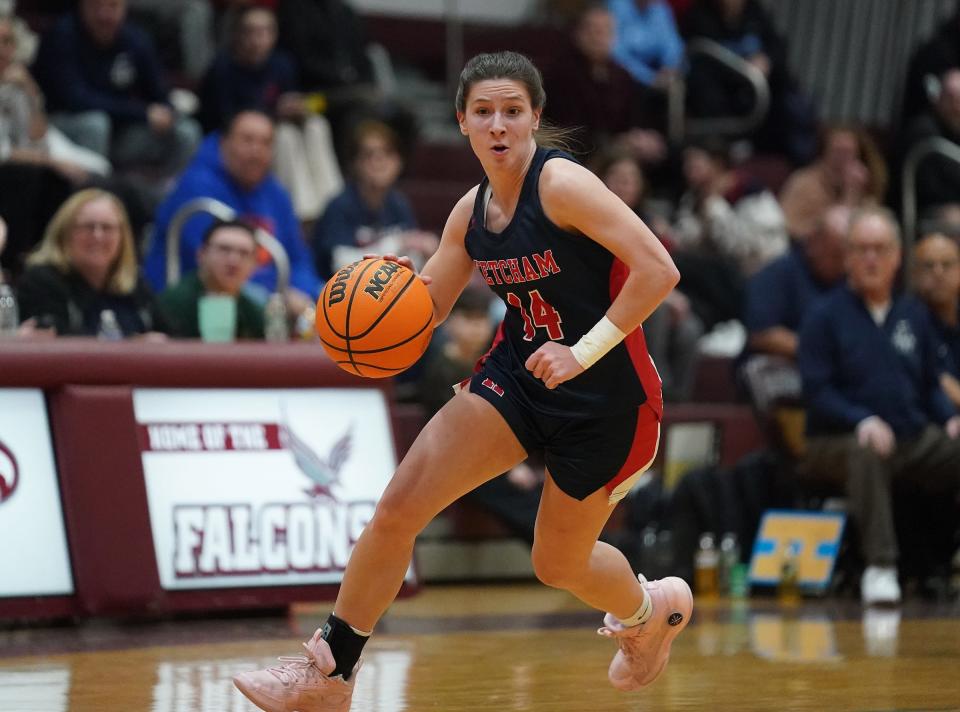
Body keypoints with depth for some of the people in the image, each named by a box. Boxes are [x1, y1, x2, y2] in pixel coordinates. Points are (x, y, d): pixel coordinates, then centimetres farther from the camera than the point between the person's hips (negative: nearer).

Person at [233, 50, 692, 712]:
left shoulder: (561, 182, -20)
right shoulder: (471, 213, 3)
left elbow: (658, 268, -26)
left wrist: (584, 351, -27)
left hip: (605, 397, -6)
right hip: (518, 373, 6)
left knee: (559, 563, 12)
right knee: (398, 507, -8)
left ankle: (653, 608, 47)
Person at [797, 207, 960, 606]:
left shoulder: (914, 316, 16)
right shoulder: (825, 316, 1)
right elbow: (817, 392, -7)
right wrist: (863, 421, -24)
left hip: (916, 439, 5)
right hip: (838, 440, -5)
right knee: (867, 453, -39)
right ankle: (879, 568, -42)